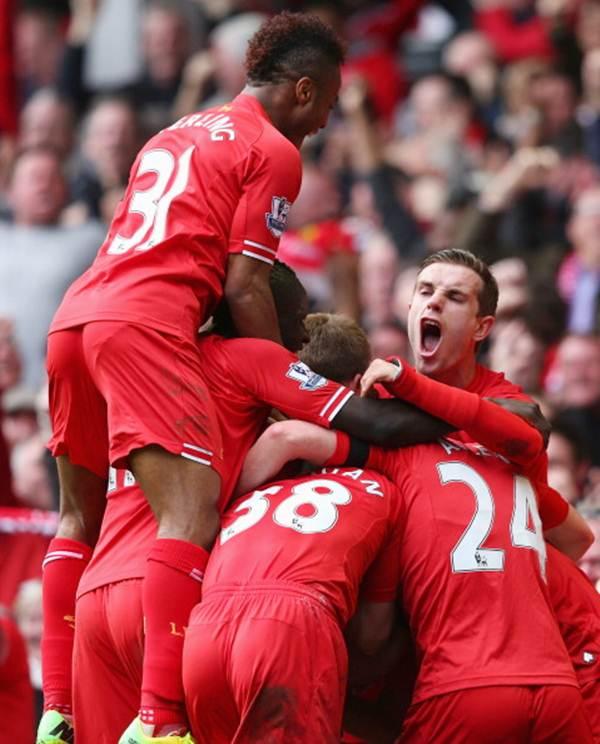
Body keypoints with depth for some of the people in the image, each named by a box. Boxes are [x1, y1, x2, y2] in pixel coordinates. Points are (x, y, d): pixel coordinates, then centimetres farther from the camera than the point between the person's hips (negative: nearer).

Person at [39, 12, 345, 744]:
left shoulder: (176, 135, 29)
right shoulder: (275, 151, 5)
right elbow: (245, 285, -3)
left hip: (73, 317, 9)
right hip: (145, 326, -9)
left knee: (80, 516, 18)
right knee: (193, 513, -16)